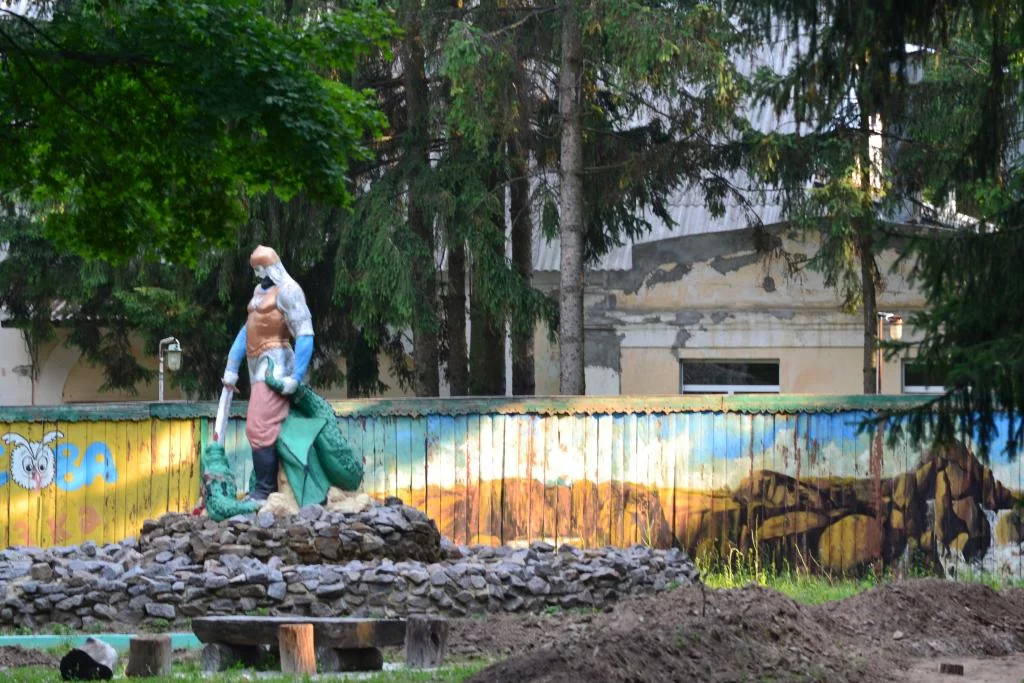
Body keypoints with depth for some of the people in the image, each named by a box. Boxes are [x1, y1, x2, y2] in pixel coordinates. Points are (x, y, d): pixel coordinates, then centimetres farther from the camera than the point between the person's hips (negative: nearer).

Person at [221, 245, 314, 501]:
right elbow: (246, 331, 23)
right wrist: (231, 367, 19)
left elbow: (305, 335, -17)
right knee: (269, 427, 7)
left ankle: (264, 490, -16)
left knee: (259, 427, -16)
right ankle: (270, 485, 9)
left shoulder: (287, 291, -11)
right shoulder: (260, 291, 16)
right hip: (258, 365, 9)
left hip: (275, 364, -9)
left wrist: (296, 377, -22)